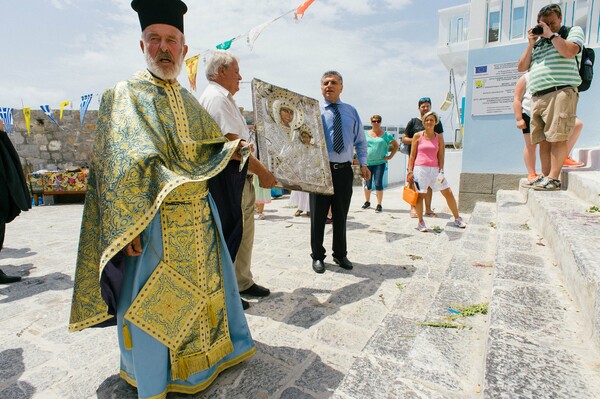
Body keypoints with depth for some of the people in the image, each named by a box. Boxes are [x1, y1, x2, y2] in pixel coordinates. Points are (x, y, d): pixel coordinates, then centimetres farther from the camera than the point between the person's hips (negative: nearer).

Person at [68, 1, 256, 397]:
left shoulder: (189, 101, 14)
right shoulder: (124, 95, -4)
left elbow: (208, 151, 15)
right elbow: (120, 166, -13)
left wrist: (230, 153, -7)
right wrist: (127, 226, -21)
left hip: (200, 215, 6)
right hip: (154, 217, -5)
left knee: (206, 281, 16)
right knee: (152, 298, 5)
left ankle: (213, 347, 39)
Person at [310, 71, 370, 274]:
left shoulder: (351, 111, 12)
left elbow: (360, 140, 13)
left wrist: (363, 163, 4)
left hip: (344, 170, 3)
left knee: (341, 216, 13)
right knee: (318, 216, 6)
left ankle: (340, 254, 31)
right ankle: (318, 256, 23)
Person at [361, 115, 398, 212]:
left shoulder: (386, 135, 4)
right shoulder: (366, 134, 8)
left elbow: (396, 145, 10)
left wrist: (390, 156, 1)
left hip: (380, 162, -2)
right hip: (367, 162, 2)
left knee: (378, 183, -8)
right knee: (367, 183, 9)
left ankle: (379, 205, 2)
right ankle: (367, 202, 28)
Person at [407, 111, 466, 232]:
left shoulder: (439, 137, 8)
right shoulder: (417, 136, 2)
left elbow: (441, 155, 6)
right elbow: (412, 155, 3)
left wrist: (441, 171, -4)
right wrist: (410, 171, -3)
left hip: (435, 169, 3)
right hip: (420, 168, -2)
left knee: (448, 193, 5)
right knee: (420, 195, -1)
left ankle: (457, 219, 22)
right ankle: (421, 223, 13)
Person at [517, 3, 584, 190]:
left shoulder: (573, 31, 13)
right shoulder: (537, 42, 28)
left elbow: (570, 51, -8)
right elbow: (521, 67, 19)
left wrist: (551, 34, 1)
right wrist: (530, 44, 12)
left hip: (561, 92, -5)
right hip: (537, 96, 6)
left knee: (557, 138, -13)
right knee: (543, 140, 1)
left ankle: (553, 178, -15)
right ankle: (545, 176, 3)